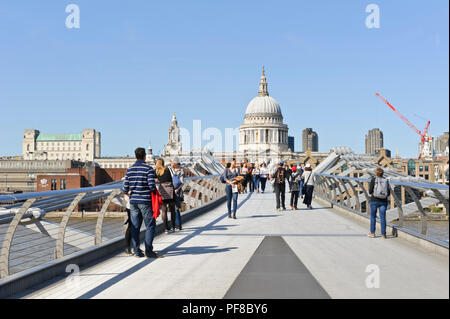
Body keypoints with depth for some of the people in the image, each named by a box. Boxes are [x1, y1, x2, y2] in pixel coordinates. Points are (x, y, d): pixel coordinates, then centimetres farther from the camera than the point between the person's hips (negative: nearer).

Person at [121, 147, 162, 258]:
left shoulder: (130, 169, 6)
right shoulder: (149, 169, -9)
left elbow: (126, 188, 4)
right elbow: (152, 186, -16)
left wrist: (122, 192, 25)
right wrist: (156, 191, 5)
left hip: (133, 201, 5)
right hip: (145, 201, -5)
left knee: (135, 226, 8)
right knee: (150, 225, 2)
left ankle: (136, 251, 11)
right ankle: (148, 251, -1)